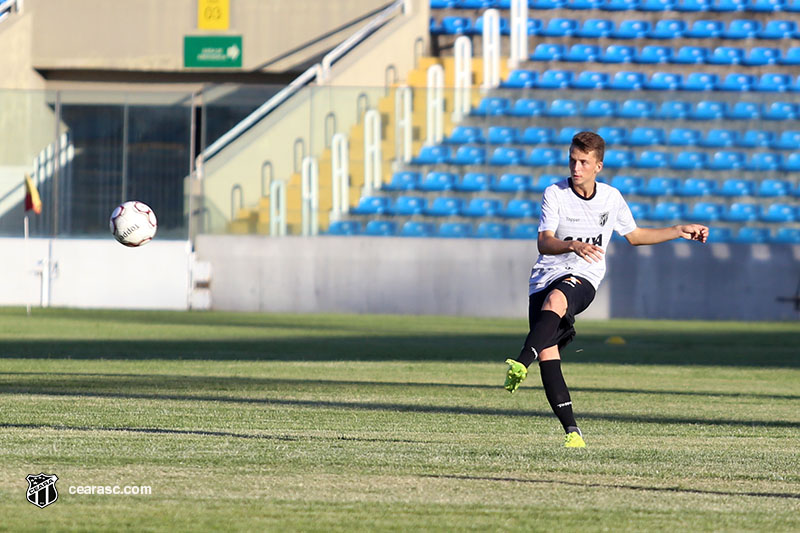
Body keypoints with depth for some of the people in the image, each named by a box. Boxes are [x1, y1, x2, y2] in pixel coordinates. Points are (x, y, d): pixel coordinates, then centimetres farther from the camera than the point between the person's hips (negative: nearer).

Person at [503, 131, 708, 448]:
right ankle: (571, 430, -7)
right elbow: (544, 243, -13)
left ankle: (520, 365, -54)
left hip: (582, 279, -1)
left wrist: (680, 231, 24)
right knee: (547, 357, -13)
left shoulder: (611, 198, 8)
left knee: (554, 301, -38)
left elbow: (634, 235, 26)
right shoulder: (555, 194, -1)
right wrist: (574, 245, -33)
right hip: (545, 277, 1)